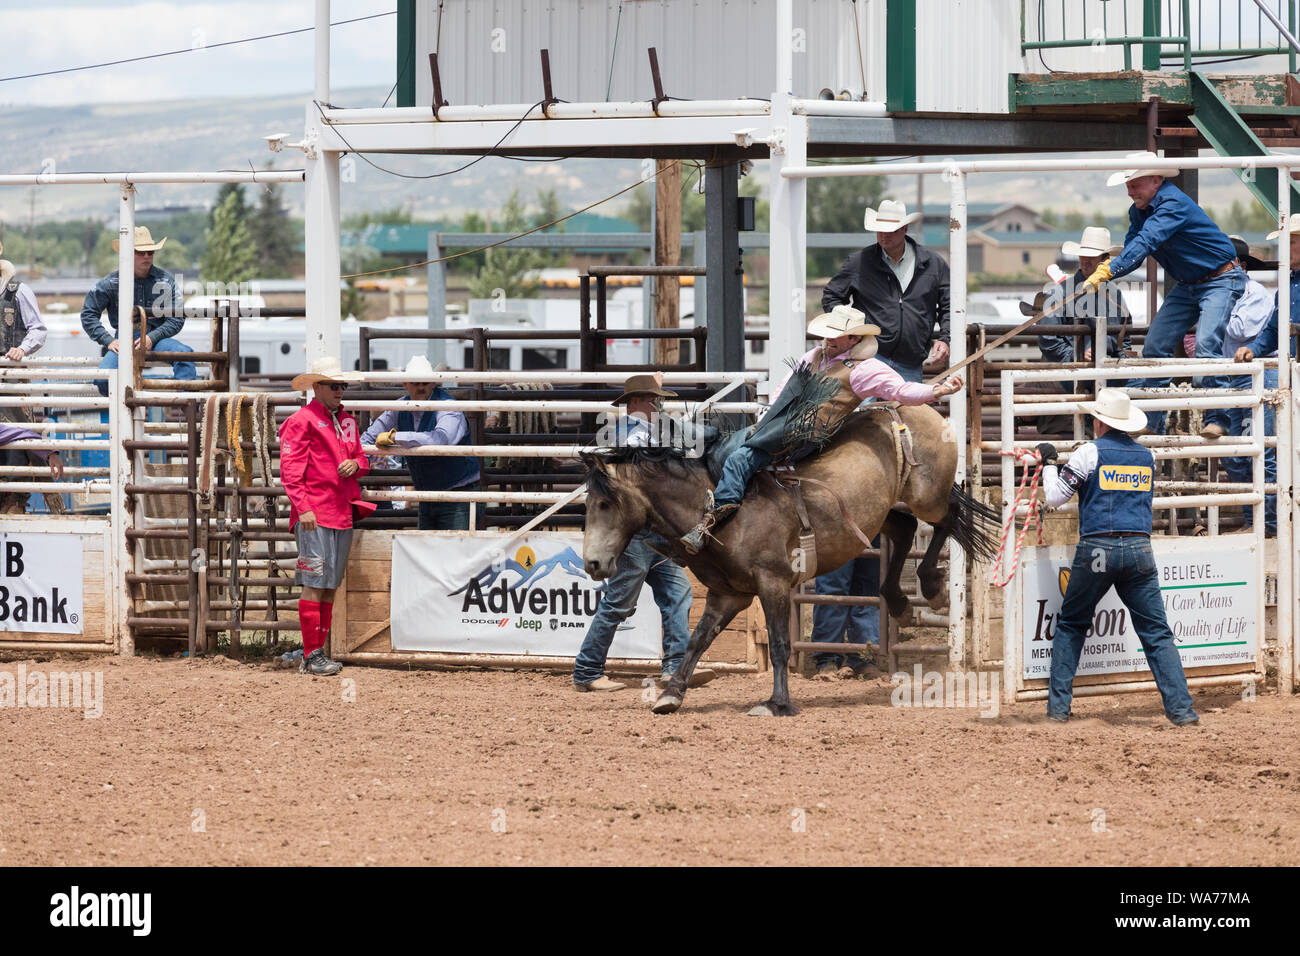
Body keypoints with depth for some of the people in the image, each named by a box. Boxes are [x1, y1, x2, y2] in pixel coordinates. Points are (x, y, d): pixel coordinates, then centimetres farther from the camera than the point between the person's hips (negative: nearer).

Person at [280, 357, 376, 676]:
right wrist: (303, 508, -18)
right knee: (314, 585, -9)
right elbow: (290, 470, -10)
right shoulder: (302, 421, -5)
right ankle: (311, 656, -8)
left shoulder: (347, 421, 18)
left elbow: (362, 460, 26)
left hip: (343, 513, 8)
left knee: (330, 587, 9)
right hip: (314, 517, -8)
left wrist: (356, 464, 1)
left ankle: (319, 651, 15)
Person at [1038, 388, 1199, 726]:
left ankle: (1058, 705, 11)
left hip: (1096, 550, -2)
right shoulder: (1146, 457, 11)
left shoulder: (1090, 453, -2)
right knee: (1157, 633, 3)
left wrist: (1049, 464, 17)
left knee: (1070, 625, 15)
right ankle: (1181, 708, -7)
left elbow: (1055, 497, -1)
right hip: (1139, 549, 2)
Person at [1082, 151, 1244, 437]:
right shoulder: (1139, 210, 1)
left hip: (1220, 281, -9)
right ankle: (1150, 423, 6)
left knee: (1206, 344, -25)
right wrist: (1105, 268, -24)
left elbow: (1145, 243, -39)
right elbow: (1131, 249, -1)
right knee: (1155, 347, 1)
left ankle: (1217, 420, -20)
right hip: (1188, 285, 9)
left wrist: (1106, 272, -47)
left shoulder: (1173, 204, -27)